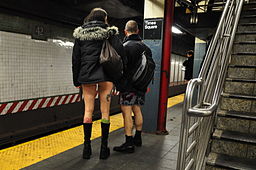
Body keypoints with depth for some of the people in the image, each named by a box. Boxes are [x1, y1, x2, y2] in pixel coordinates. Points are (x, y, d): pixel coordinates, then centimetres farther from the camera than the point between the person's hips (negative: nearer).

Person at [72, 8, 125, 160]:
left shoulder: (80, 33, 9)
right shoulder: (109, 32, 1)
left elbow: (75, 58, 7)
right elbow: (120, 52, -9)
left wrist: (76, 80, 13)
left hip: (86, 75, 2)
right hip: (105, 76, -2)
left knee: (88, 110, 7)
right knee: (105, 111, 4)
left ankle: (87, 147, 13)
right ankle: (104, 148, 11)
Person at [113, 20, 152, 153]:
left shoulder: (126, 46, -9)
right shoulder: (145, 47, 15)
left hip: (128, 84, -8)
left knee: (126, 111, -6)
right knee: (137, 110, 15)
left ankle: (129, 143, -4)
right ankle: (138, 138, 25)